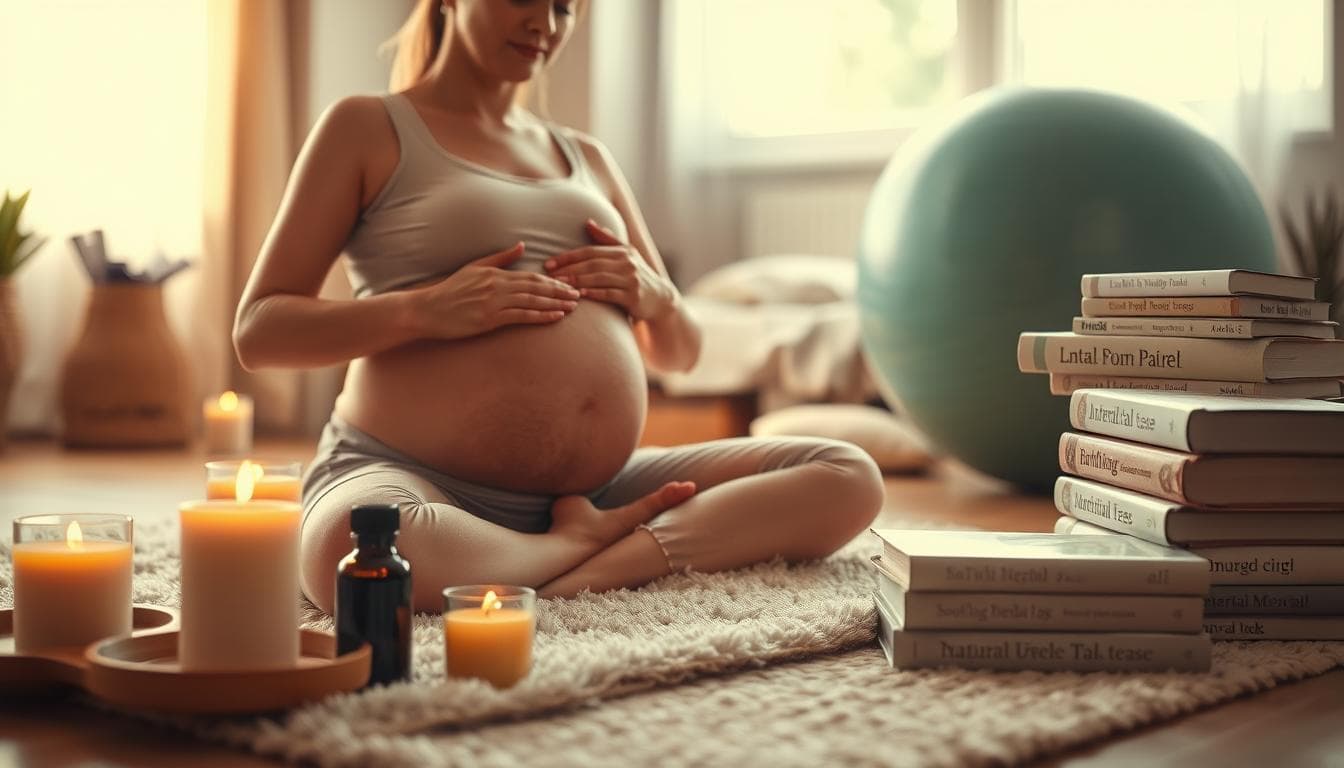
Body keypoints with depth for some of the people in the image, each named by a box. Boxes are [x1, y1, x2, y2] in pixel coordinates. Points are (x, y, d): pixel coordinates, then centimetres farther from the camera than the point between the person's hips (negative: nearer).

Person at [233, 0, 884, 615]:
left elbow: (679, 354, 26)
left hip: (597, 489, 5)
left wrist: (657, 299, 1)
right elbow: (257, 333, 1)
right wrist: (424, 310, -15)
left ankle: (601, 567, -26)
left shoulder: (586, 158, 23)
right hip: (411, 474, -5)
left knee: (849, 476, -10)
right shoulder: (367, 129, 7)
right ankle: (586, 543, -14)